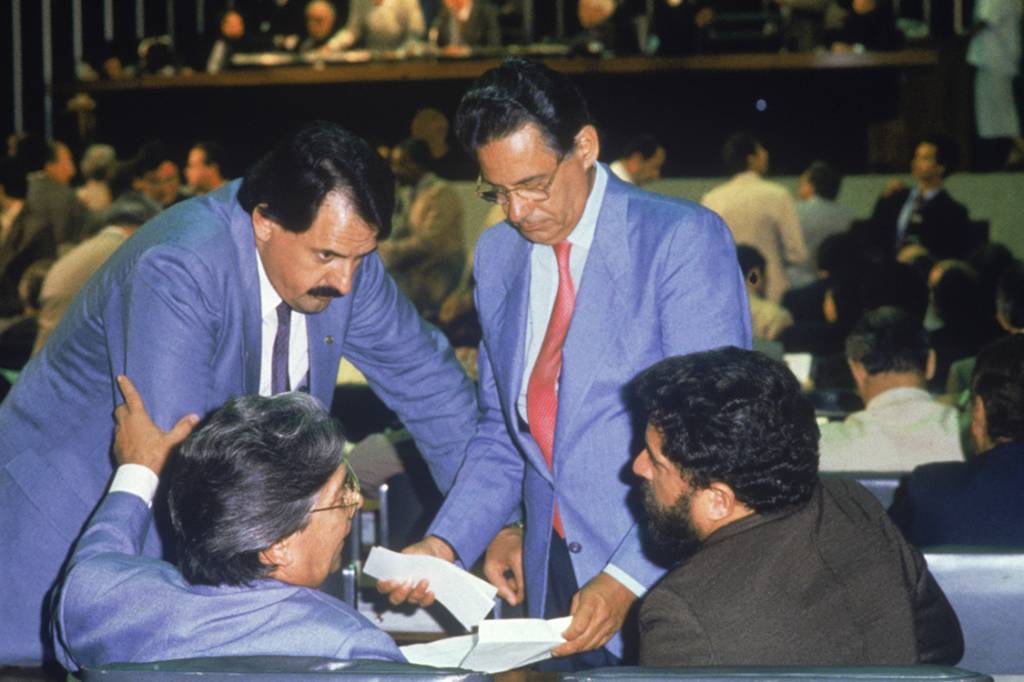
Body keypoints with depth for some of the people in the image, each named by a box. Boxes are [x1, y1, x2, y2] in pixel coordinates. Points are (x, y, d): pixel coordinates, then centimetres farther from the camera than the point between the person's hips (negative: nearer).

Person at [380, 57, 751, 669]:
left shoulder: (684, 240, -9)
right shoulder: (497, 257, 11)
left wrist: (626, 580, -20)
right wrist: (446, 543, 2)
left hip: (667, 586, -5)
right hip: (552, 588, 5)